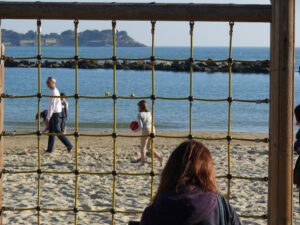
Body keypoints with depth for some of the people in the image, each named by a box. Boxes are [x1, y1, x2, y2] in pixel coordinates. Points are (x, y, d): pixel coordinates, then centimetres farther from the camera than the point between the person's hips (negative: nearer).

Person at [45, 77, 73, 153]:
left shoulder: (54, 92, -16)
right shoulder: (55, 91, 16)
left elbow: (52, 106, -21)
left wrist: (48, 117, -21)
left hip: (54, 114, -10)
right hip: (54, 114, 10)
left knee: (57, 131, -8)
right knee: (51, 132, 9)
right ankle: (49, 149, 10)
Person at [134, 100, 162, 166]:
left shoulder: (140, 114, -10)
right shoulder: (149, 113, 12)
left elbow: (140, 126, -14)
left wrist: (135, 130, 4)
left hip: (145, 131, -7)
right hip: (152, 130, 7)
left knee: (143, 148, 7)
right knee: (149, 148, 17)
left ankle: (142, 163, 9)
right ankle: (159, 157, 1)